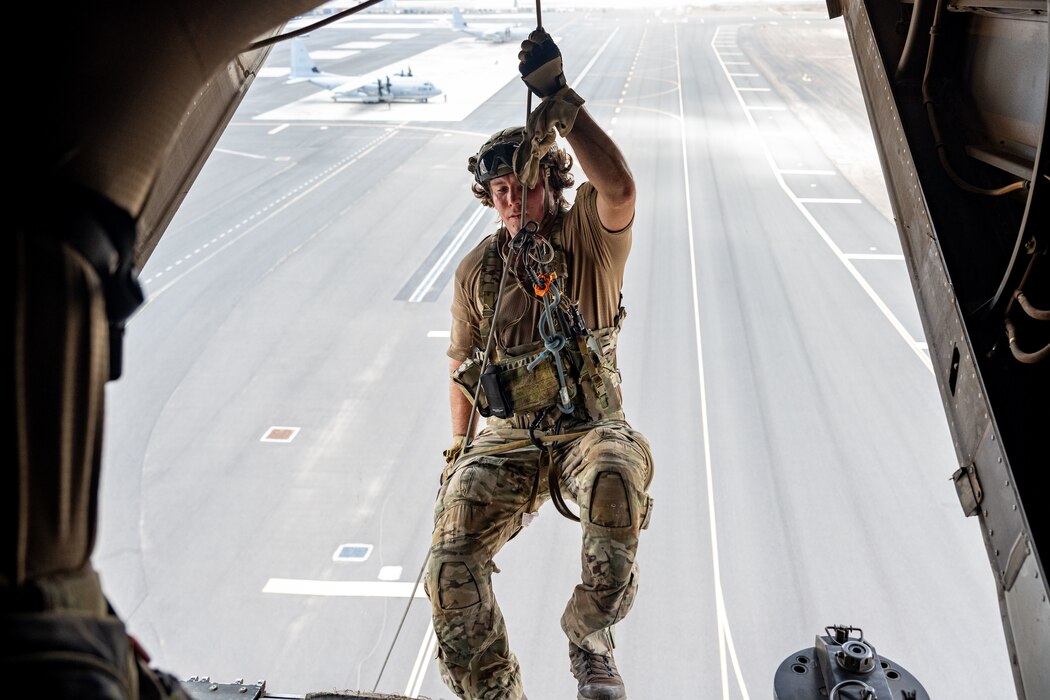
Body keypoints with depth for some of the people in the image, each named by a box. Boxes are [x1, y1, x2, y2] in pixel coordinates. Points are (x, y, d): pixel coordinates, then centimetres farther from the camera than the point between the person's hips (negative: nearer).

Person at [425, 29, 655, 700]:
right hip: (506, 443, 3)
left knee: (618, 479, -38)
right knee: (452, 560, -20)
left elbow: (619, 187, -29)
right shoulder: (479, 268, 7)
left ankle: (590, 638, -12)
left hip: (591, 430, -2)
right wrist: (462, 449, 20)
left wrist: (562, 100, -35)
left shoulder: (588, 236, -3)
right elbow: (463, 366, 17)